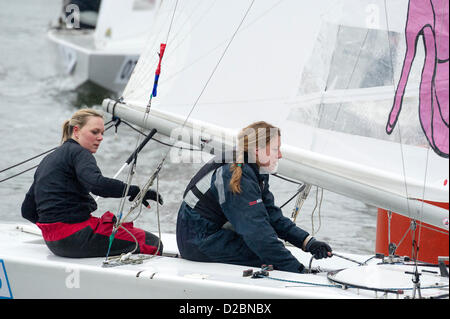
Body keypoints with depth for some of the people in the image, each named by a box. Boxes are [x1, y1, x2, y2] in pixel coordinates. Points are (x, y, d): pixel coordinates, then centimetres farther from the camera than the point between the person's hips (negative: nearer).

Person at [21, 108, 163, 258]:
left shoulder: (48, 159, 21)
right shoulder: (78, 153, -7)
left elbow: (27, 210, 21)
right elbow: (98, 184, -29)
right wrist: (136, 191, -25)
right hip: (77, 237, -10)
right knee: (152, 244, -10)